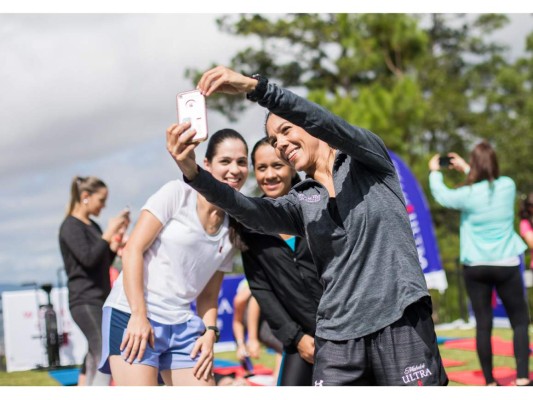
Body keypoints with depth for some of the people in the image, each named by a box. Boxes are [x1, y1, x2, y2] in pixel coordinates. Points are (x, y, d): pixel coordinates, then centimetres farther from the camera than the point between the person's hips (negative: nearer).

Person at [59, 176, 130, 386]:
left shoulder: (93, 226, 15)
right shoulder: (71, 226, -9)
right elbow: (88, 258, -20)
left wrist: (118, 235, 7)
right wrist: (109, 232, -14)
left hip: (100, 300, 9)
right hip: (85, 301, -9)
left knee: (95, 362, 10)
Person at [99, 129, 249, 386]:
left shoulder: (232, 231, 13)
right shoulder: (178, 193, -4)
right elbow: (132, 250, -9)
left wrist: (209, 332, -1)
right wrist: (139, 315, -16)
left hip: (183, 325, 6)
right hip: (133, 316, -6)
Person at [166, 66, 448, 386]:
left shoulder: (366, 161, 6)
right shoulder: (301, 203, 13)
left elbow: (326, 122, -13)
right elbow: (251, 211, -7)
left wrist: (255, 86, -25)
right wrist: (193, 173, -24)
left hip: (400, 321, -4)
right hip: (337, 336, 4)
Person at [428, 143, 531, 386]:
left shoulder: (468, 195, -12)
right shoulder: (508, 186, -4)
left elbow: (442, 195, 7)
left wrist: (434, 172, 24)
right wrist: (465, 169, 28)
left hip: (475, 266, 0)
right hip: (506, 265, 1)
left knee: (483, 325, 5)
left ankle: (490, 382, 8)